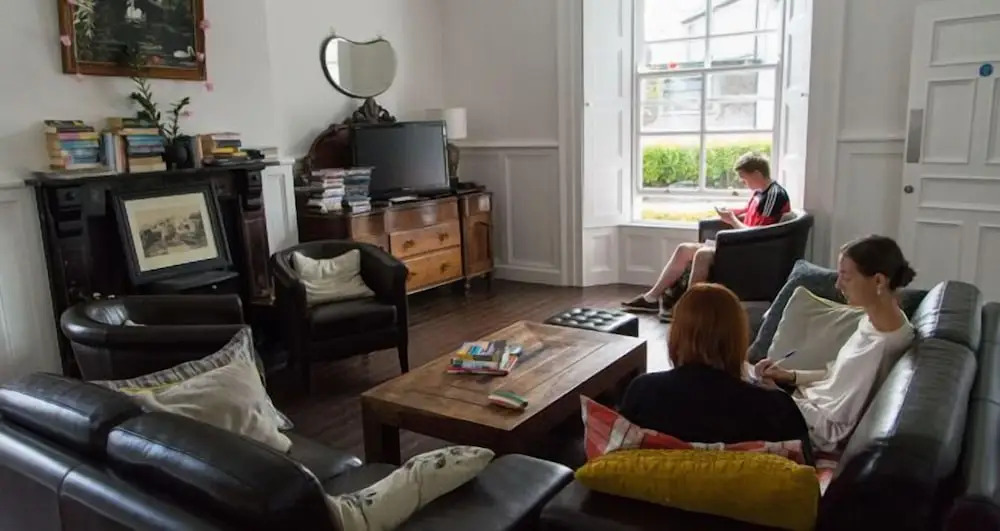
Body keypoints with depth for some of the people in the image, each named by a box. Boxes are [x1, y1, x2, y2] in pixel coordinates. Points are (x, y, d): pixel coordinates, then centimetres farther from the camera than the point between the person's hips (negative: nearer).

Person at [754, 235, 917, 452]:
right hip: (815, 402, 8)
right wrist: (791, 376, -1)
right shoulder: (877, 319, -5)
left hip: (816, 434, -8)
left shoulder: (878, 349, -32)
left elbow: (832, 428, -25)